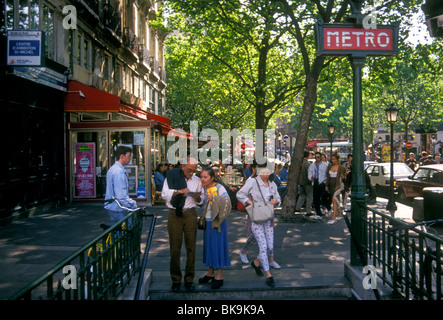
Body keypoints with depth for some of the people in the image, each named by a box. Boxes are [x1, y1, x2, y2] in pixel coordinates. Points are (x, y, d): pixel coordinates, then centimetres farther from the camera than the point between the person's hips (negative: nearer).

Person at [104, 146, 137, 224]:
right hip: (117, 209, -11)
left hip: (111, 206, 11)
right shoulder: (119, 171, -19)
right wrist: (133, 204, -17)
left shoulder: (113, 169, 14)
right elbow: (121, 196, -26)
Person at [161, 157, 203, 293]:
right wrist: (179, 191, -22)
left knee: (191, 247, 3)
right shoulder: (171, 177, 4)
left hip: (190, 214, 2)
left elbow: (201, 201, 13)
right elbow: (165, 194, -8)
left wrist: (197, 197, -9)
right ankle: (176, 280, 14)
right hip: (174, 214, -2)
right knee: (175, 248, 2)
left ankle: (189, 279, 15)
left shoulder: (197, 180, 12)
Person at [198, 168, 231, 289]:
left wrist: (213, 198, -38)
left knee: (218, 246, -2)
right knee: (208, 246, 12)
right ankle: (210, 272, 25)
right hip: (207, 221, 7)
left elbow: (227, 200, -28)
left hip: (217, 222, -7)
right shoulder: (204, 188, 6)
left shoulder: (219, 188, -14)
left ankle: (219, 276, 7)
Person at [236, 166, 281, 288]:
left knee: (270, 247, 4)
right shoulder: (252, 182, -8)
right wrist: (250, 203, -21)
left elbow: (278, 199, 18)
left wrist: (275, 201, -5)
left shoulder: (272, 185, 10)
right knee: (263, 245, -11)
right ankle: (268, 275, -1)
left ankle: (256, 263, 33)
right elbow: (240, 194, -11)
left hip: (268, 219, 6)